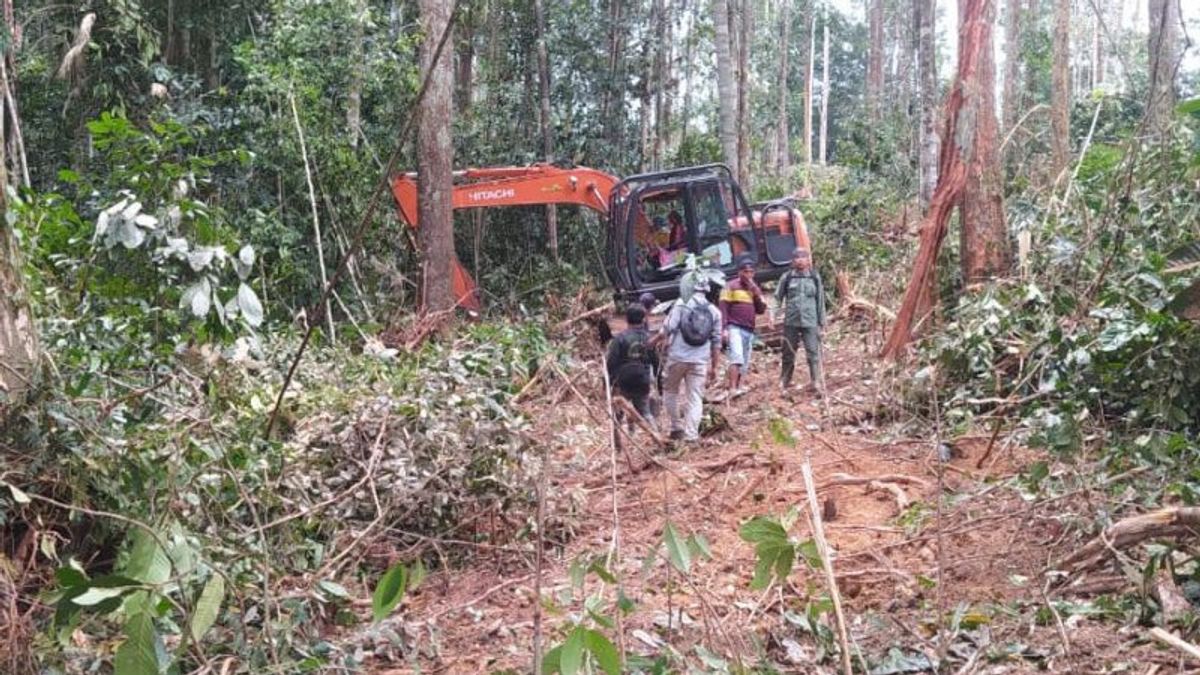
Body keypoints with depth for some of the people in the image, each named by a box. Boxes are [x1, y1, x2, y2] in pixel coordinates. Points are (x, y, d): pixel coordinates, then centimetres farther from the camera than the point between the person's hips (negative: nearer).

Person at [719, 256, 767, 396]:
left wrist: (756, 293, -3)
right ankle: (732, 389, -26)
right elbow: (724, 308, -5)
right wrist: (724, 329, -13)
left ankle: (738, 387, 14)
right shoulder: (731, 286, 0)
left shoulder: (755, 288, 17)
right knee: (737, 357, -20)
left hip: (749, 330, 7)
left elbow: (761, 310, 10)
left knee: (745, 362, 7)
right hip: (734, 328, -6)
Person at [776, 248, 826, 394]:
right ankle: (784, 382, 20)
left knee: (813, 352, -8)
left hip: (810, 321, 0)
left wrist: (821, 322, 9)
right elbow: (778, 297, 9)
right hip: (791, 321, 1)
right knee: (788, 352, 8)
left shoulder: (815, 277, 7)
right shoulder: (787, 277, 5)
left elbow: (820, 300, 11)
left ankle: (816, 383, -9)